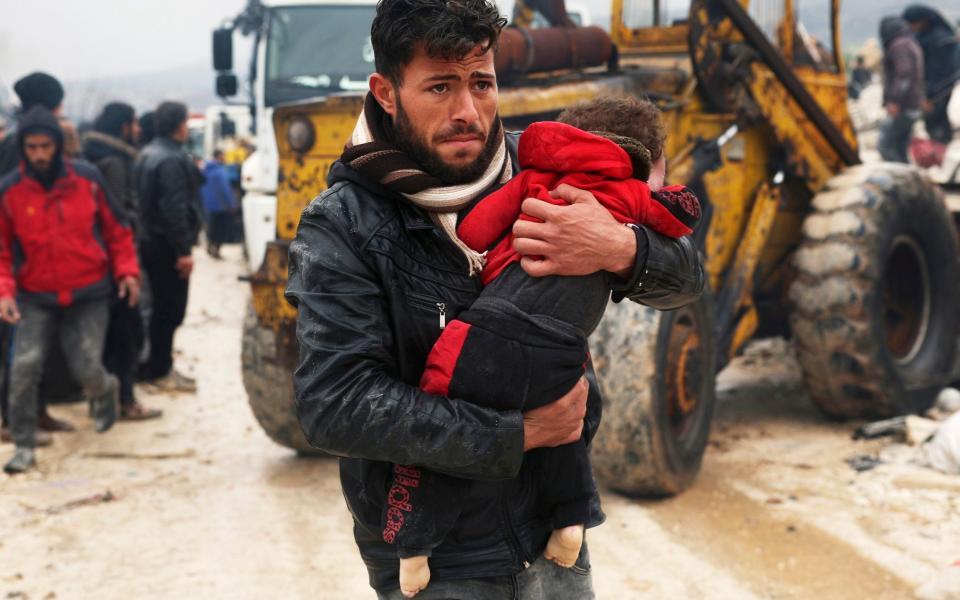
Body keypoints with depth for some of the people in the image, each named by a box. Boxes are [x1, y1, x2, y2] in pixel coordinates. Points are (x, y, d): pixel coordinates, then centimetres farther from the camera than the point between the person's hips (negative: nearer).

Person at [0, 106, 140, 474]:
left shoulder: (87, 179, -4)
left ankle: (104, 391, 34)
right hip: (35, 298, 1)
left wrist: (126, 270, -3)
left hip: (88, 295, 0)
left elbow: (116, 230, 6)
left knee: (86, 369, -4)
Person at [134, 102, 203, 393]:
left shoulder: (147, 155, 14)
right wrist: (183, 250, -22)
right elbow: (175, 208, -24)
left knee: (162, 306, 17)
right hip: (168, 246, -10)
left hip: (151, 241, 10)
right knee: (170, 309, -2)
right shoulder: (172, 160, -19)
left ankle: (158, 366, 24)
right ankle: (160, 371, 3)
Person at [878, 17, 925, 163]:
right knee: (900, 148, 11)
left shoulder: (899, 45, -10)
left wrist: (894, 100, -26)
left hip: (901, 107, -10)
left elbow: (904, 73, -22)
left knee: (884, 145, -13)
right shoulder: (912, 44, 22)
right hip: (914, 106, 10)